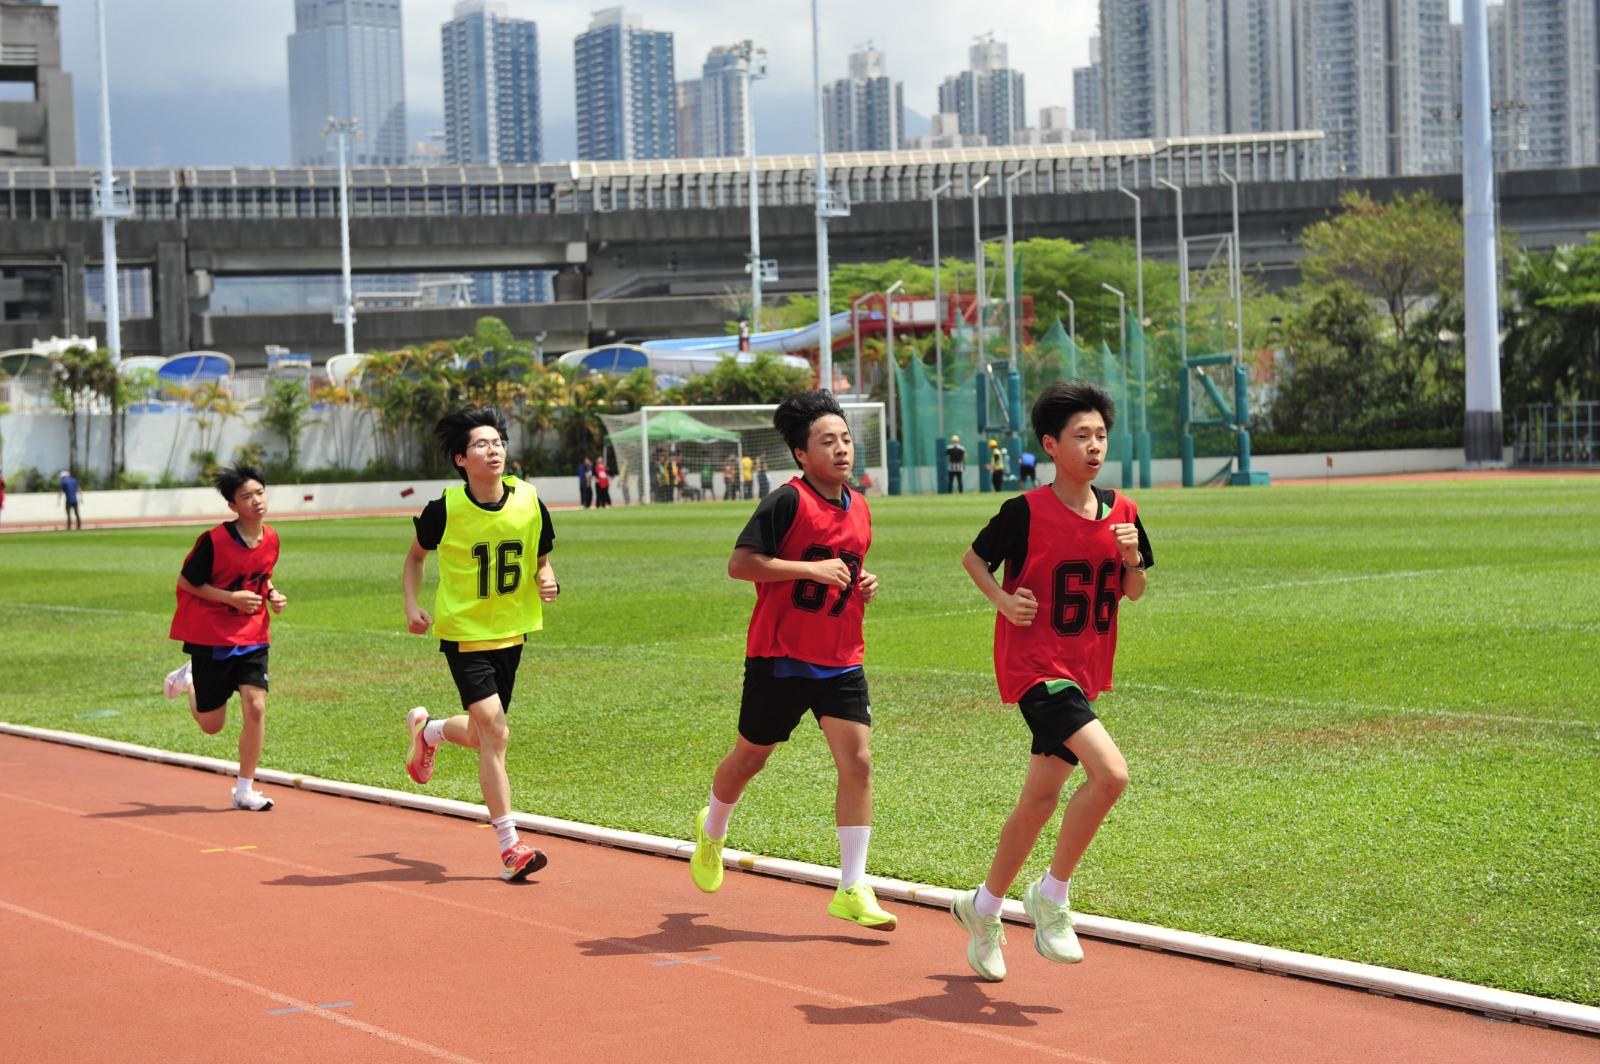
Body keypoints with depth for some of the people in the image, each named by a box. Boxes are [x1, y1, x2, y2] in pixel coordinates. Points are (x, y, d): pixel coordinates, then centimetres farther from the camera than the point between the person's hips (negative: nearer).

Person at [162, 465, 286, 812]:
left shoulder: (271, 539, -1)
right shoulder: (215, 540, -18)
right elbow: (185, 581, -10)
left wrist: (273, 595, -2)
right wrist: (232, 597, -20)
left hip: (252, 637, 4)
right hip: (211, 639, -4)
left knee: (255, 707, -13)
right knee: (212, 725, 7)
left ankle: (244, 790, 1)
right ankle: (188, 680, 41)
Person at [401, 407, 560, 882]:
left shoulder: (529, 501, -6)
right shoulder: (445, 508, -13)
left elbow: (542, 558, 8)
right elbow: (415, 555, 6)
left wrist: (547, 582, -14)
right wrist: (411, 604, -8)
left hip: (511, 631, 5)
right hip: (463, 633, -4)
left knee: (482, 736, 16)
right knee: (495, 734, -16)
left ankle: (426, 729, 51)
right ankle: (511, 848, -10)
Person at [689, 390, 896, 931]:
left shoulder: (859, 509, 9)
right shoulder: (788, 500, -13)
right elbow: (739, 563, -18)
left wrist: (863, 586, 4)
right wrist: (812, 569, -22)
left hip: (841, 660, 5)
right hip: (780, 657, -5)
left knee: (857, 764, -8)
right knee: (750, 756, 13)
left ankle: (853, 889, -3)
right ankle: (711, 830, 44)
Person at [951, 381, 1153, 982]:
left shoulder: (1122, 512, 4)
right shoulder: (1027, 512, -12)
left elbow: (1134, 592, 14)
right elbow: (974, 557, 1)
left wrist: (1132, 560, -7)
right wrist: (1003, 599, -15)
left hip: (1083, 672, 7)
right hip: (1034, 666, -7)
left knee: (1040, 799, 13)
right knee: (1110, 773, -23)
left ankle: (984, 908, 32)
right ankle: (1052, 895, -6)